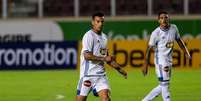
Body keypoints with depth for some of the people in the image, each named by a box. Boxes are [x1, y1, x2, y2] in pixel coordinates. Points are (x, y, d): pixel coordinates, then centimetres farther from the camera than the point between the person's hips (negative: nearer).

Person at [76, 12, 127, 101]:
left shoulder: (104, 37, 14)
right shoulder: (89, 36, -9)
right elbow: (87, 56, -19)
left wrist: (119, 69, 22)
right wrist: (104, 58, -16)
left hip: (100, 74, 6)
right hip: (88, 74, -6)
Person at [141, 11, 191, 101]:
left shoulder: (174, 28, 2)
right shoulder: (156, 33, -13)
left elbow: (179, 40, 18)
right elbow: (149, 49, -11)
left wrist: (186, 53, 13)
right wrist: (145, 65, -13)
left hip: (169, 59, 7)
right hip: (160, 59, -7)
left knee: (163, 86, 12)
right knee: (164, 84, -9)